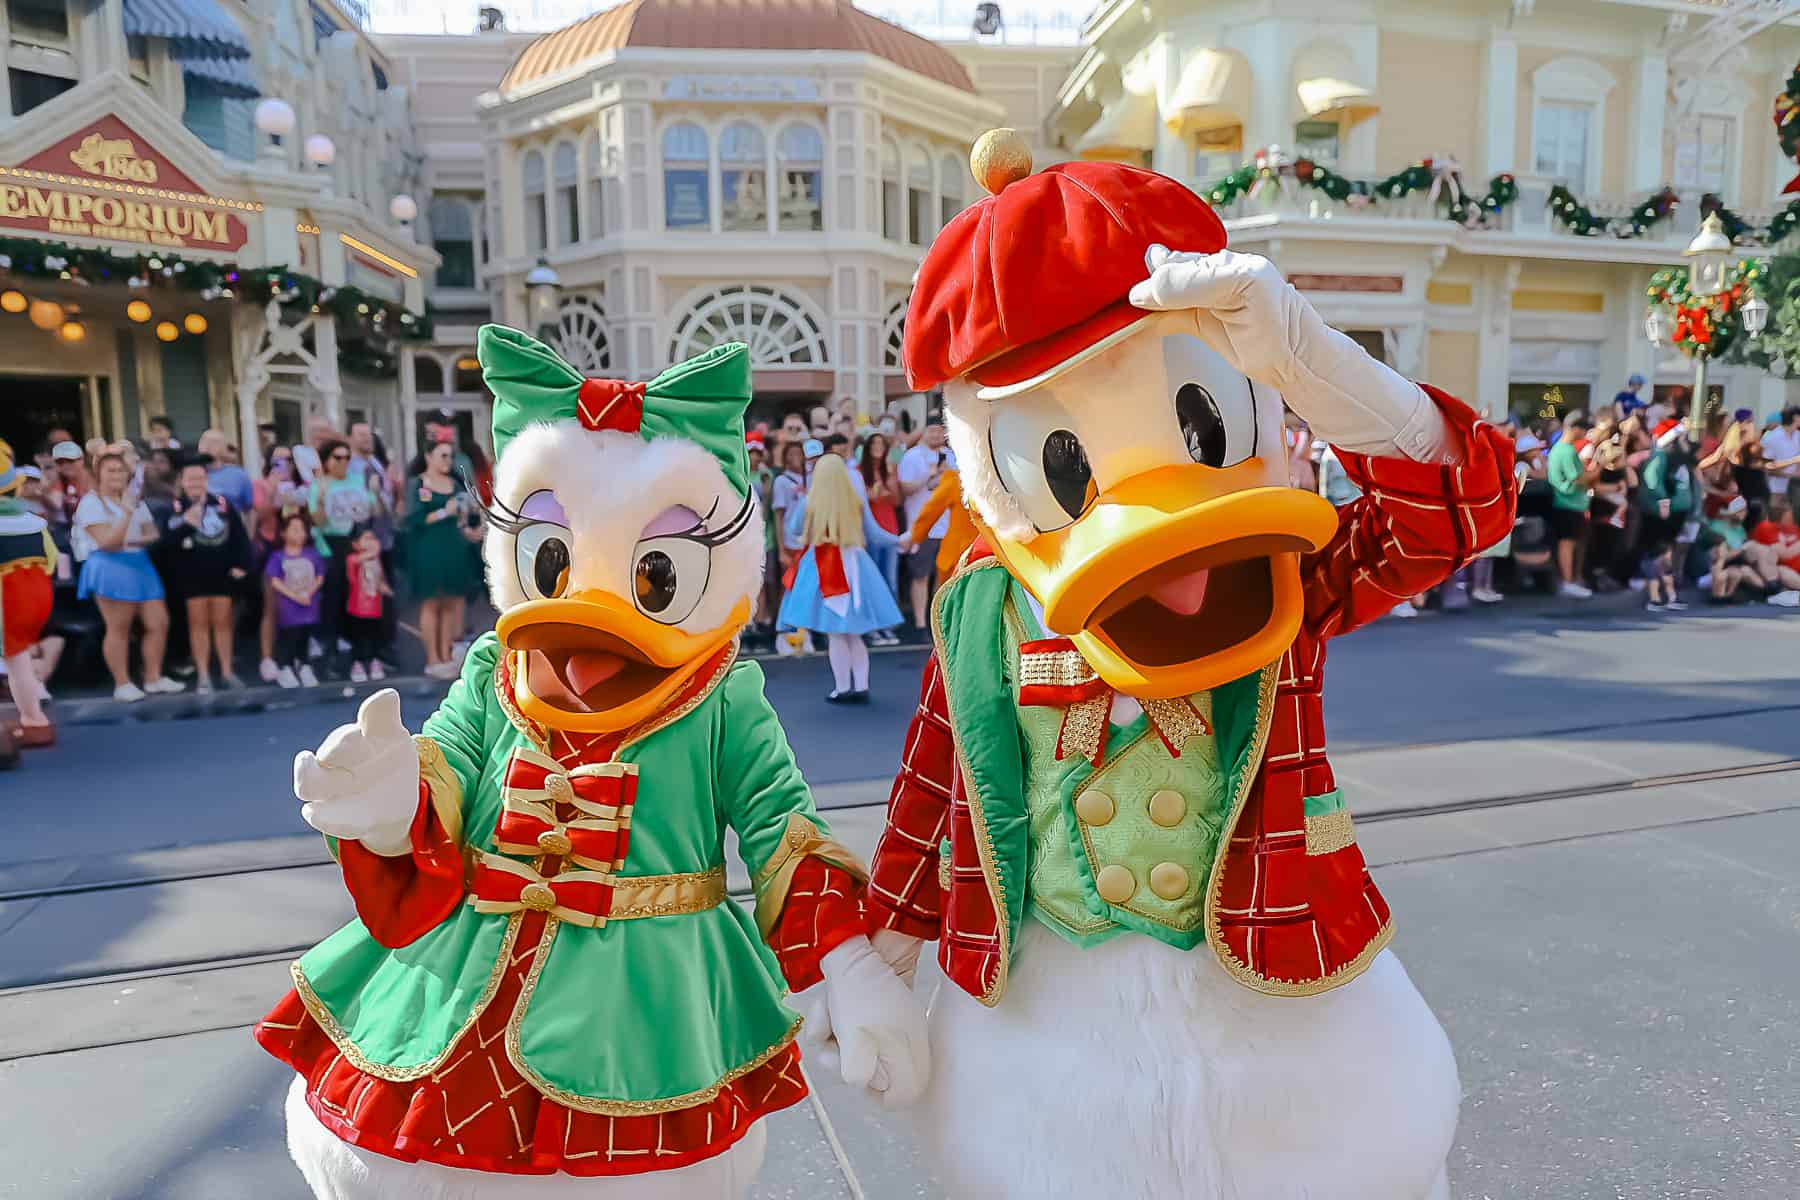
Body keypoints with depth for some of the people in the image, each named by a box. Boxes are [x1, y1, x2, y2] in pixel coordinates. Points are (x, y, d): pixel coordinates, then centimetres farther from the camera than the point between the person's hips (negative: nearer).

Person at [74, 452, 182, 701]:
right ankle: (122, 684, 6)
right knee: (119, 629, -4)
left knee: (159, 623, 3)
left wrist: (135, 541, -9)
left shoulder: (135, 500, 15)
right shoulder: (91, 502, -6)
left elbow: (153, 534, 12)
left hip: (140, 566, 7)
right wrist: (127, 512, -21)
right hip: (111, 568, -7)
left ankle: (153, 679, 13)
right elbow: (108, 542, -15)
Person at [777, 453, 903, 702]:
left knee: (835, 634, 4)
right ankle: (861, 687, 13)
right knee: (854, 634, 13)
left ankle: (843, 689, 8)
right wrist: (898, 540, 24)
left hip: (823, 568, -2)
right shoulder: (856, 501, -2)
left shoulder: (811, 502, -7)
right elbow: (874, 534, 7)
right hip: (852, 566, 3)